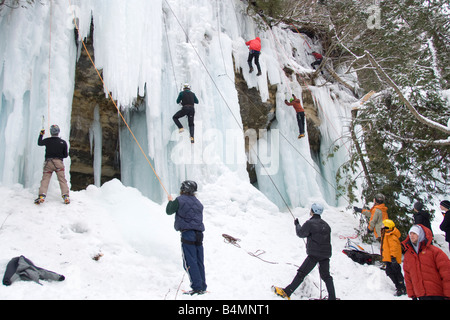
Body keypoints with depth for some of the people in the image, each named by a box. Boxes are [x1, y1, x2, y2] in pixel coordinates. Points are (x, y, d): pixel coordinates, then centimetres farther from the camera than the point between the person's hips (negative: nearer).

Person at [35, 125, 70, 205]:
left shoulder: (47, 141, 1)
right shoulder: (63, 142, 1)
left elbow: (39, 143, 25)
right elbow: (65, 155, 7)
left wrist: (41, 134, 37)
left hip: (48, 163, 0)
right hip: (59, 163, 0)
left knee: (45, 180, 0)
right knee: (62, 180, 2)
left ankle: (42, 195, -15)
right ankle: (66, 196, -7)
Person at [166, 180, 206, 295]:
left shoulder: (180, 200, -2)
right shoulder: (198, 203, 16)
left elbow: (169, 211, 8)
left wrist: (170, 201, 29)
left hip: (187, 234, -6)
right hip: (199, 234, 6)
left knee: (189, 263, -5)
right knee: (199, 262, 10)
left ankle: (197, 287, -10)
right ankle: (202, 287, 12)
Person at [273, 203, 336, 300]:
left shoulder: (310, 223, -9)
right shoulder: (326, 225, 11)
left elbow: (300, 233, -2)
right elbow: (327, 239, 16)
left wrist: (297, 225, 15)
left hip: (314, 254, -6)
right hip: (326, 254, 6)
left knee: (301, 273, -5)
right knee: (326, 276, 16)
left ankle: (287, 292, -4)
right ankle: (332, 297, 12)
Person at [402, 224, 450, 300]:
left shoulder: (433, 251, -1)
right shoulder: (407, 255, 11)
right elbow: (407, 276, 12)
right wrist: (411, 294, 7)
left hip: (437, 294, -3)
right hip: (421, 295, 3)